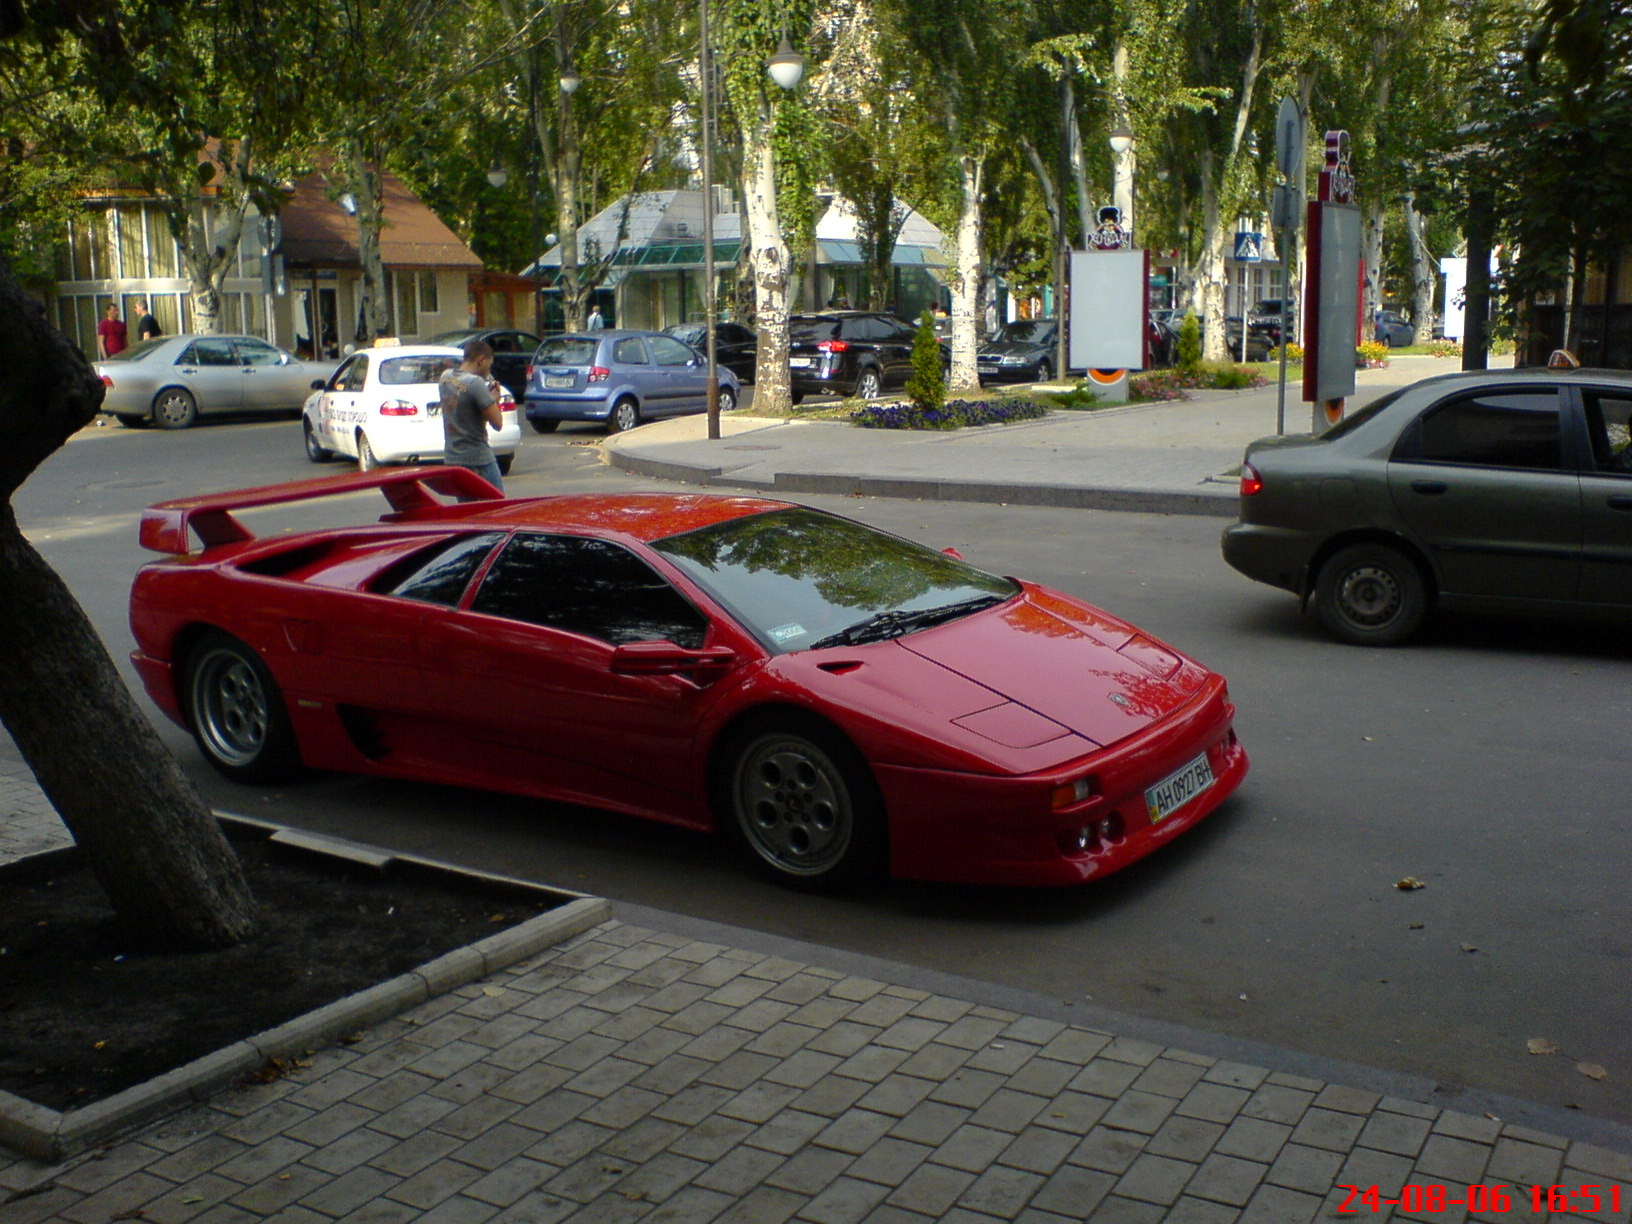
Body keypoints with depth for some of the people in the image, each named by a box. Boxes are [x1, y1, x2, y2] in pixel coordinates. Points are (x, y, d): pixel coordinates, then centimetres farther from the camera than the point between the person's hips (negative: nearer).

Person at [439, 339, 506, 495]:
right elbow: (497, 423, -18)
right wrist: (494, 399, -2)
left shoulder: (445, 377, 5)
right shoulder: (476, 383, -19)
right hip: (478, 459, -8)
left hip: (451, 458, 8)